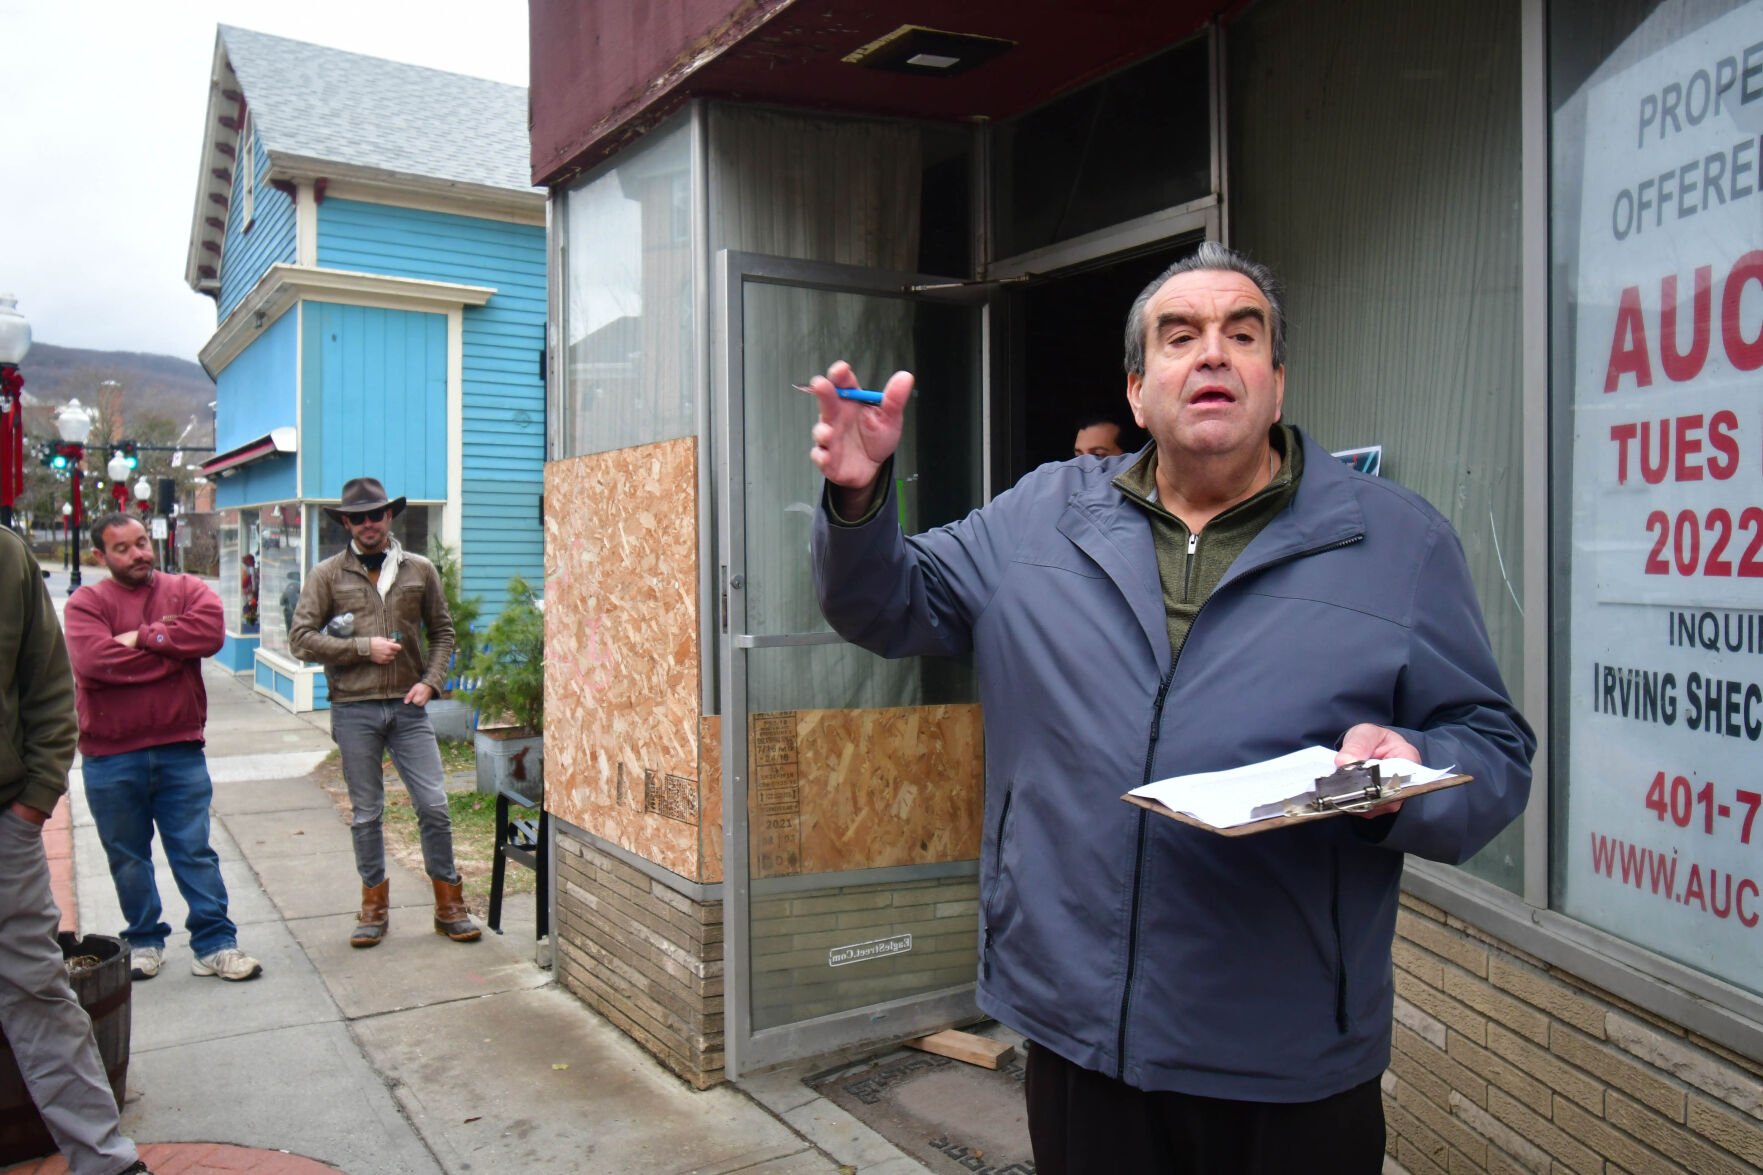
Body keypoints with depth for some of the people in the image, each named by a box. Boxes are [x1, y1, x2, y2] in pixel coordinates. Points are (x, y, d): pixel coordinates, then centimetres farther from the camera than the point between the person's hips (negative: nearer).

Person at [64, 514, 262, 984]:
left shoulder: (187, 589, 4)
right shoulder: (86, 602, -1)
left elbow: (211, 629, -16)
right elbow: (93, 662, -19)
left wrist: (143, 637, -14)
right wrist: (173, 650, -11)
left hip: (180, 750, 0)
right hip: (111, 758, 0)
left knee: (195, 852, 5)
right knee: (127, 858, 13)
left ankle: (214, 944, 11)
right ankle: (144, 941, 30)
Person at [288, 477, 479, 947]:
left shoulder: (420, 570, 7)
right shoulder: (328, 574, 3)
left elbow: (442, 631, 14)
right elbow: (301, 638, -2)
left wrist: (430, 681, -1)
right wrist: (364, 648, -11)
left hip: (408, 705, 1)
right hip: (354, 709, -1)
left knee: (434, 805, -1)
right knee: (366, 814, 9)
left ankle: (449, 905, 12)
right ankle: (374, 905, 24)